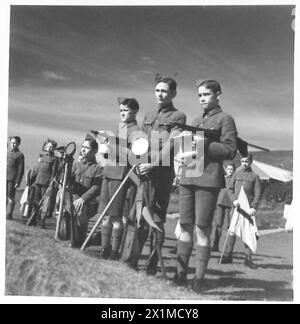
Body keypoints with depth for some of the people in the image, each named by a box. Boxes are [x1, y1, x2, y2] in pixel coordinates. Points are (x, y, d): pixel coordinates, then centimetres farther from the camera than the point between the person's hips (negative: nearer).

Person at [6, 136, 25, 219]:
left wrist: (18, 182, -11)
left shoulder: (20, 155, -4)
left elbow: (21, 170, -6)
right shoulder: (7, 152, 13)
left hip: (12, 179, -5)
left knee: (10, 197, -1)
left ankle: (9, 214, 6)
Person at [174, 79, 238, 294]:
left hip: (208, 180, -6)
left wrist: (205, 143, -15)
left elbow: (230, 151, -6)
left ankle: (199, 279, 0)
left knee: (202, 229, -5)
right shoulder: (196, 121, 22)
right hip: (187, 177, 6)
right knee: (185, 227, 6)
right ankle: (180, 274, 12)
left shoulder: (225, 119, 2)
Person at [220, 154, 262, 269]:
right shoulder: (236, 174, 12)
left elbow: (257, 193, 0)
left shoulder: (254, 176, 5)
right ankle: (228, 255, 10)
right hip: (236, 207, 2)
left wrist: (254, 207, -12)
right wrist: (234, 200, -8)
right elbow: (230, 189, 9)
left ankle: (248, 259, 5)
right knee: (232, 232, 2)